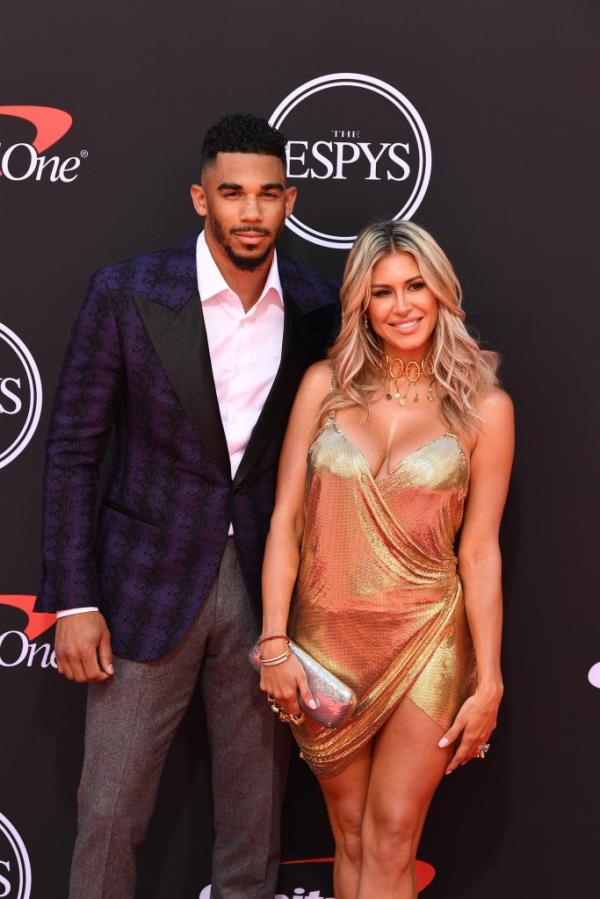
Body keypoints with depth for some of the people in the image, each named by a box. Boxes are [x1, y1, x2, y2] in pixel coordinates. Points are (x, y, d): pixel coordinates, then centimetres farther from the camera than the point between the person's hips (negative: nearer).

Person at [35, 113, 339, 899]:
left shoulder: (318, 309, 0)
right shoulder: (126, 293, -8)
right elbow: (73, 450, -5)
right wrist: (73, 602, -8)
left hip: (266, 590, 2)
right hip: (151, 583, -2)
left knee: (256, 813, 14)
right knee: (110, 808, 6)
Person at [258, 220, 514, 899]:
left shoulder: (484, 406, -3)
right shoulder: (325, 385, 1)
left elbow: (479, 551, -2)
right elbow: (285, 519, 0)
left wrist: (488, 684, -2)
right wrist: (275, 643, -6)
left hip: (425, 639, -2)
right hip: (326, 638, 2)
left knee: (391, 842, -1)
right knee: (350, 838, 13)